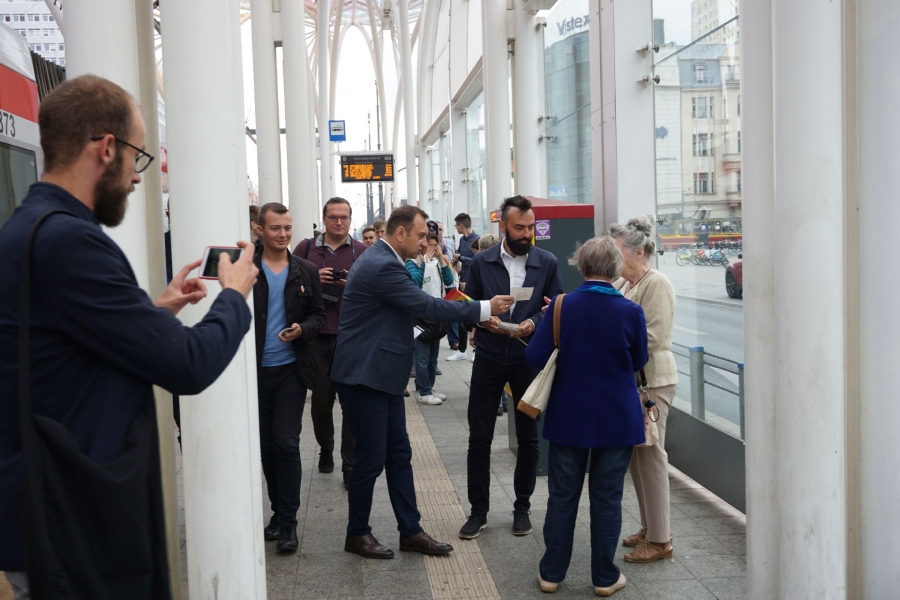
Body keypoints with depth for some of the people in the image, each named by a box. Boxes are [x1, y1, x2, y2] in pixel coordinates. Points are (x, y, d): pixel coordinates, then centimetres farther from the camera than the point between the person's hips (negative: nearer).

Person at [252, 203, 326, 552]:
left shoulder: (306, 272, 3)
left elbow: (318, 314, 8)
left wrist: (302, 329, -14)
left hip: (291, 369, 0)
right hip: (256, 370, 1)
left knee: (286, 443, -5)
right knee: (266, 445, 11)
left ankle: (287, 522, 4)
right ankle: (279, 512, 27)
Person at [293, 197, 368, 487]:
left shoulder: (362, 251, 4)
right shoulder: (306, 248, 6)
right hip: (317, 335, 1)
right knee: (321, 399, 10)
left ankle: (350, 466, 8)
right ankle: (326, 448, 35)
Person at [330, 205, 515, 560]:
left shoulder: (383, 261, 12)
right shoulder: (383, 266, -21)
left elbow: (416, 310, 20)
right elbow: (427, 307, -21)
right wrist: (485, 309, -15)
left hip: (382, 374, 10)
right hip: (365, 376, -10)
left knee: (399, 455, 13)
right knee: (371, 458, 1)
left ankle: (410, 531, 21)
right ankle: (357, 534, 18)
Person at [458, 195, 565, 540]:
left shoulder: (547, 263, 0)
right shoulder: (481, 262, 0)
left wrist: (534, 323, -16)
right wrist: (484, 319, -16)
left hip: (529, 359, 0)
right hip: (489, 358, 0)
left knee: (528, 438, 10)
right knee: (479, 437, 3)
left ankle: (522, 508, 26)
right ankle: (478, 511, 17)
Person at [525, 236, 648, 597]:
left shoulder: (561, 306, -12)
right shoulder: (630, 312, -12)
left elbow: (535, 358, -9)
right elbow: (638, 362, 3)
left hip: (569, 416, 1)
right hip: (617, 419, -1)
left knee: (562, 496, 11)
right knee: (607, 499, 9)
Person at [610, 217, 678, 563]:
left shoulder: (657, 284, -14)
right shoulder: (622, 284, 11)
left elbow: (654, 337, -21)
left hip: (652, 381, -8)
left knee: (650, 455, -2)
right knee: (634, 455, 14)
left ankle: (660, 539, 9)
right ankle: (649, 527, 28)